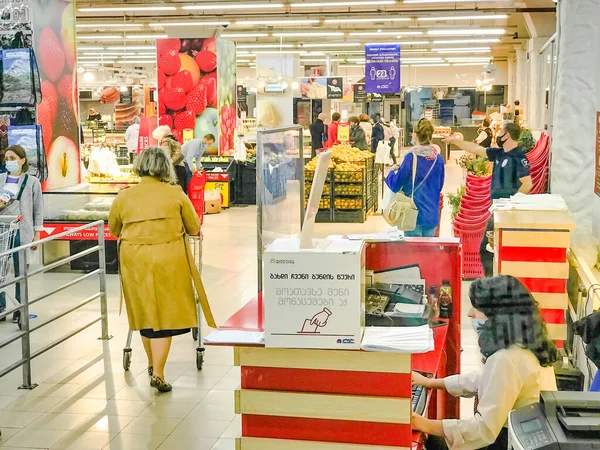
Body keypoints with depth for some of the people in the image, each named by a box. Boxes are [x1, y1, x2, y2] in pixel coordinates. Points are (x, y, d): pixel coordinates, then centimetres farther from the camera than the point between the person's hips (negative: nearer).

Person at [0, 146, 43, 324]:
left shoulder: (32, 182, 2)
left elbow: (38, 210, 4)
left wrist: (37, 233, 1)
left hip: (22, 232, -2)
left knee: (21, 272, 2)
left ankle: (19, 309, 12)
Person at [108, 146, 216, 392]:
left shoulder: (124, 197, 1)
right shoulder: (175, 194, -4)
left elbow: (113, 229, 15)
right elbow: (194, 228, 5)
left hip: (135, 261, 3)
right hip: (168, 261, -2)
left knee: (145, 312, 18)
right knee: (166, 314, 5)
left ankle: (152, 364, 34)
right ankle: (158, 373, -1)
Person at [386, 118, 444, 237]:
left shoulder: (411, 157, -14)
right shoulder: (438, 158, -1)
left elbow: (395, 186, -8)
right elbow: (440, 186, 11)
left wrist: (392, 172, 11)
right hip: (432, 214, 4)